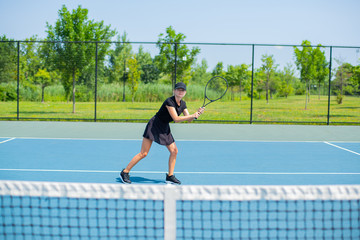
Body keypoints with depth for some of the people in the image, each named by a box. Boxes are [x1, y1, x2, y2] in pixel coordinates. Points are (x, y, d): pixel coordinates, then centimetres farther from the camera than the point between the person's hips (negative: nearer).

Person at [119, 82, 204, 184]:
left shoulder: (183, 104, 2)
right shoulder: (169, 101, -23)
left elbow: (189, 119, 4)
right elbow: (176, 119, -28)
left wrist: (197, 113, -15)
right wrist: (193, 115, -26)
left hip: (165, 128, 8)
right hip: (154, 125, -8)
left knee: (174, 151, -1)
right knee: (143, 153, -8)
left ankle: (170, 176, 11)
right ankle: (125, 172, 4)